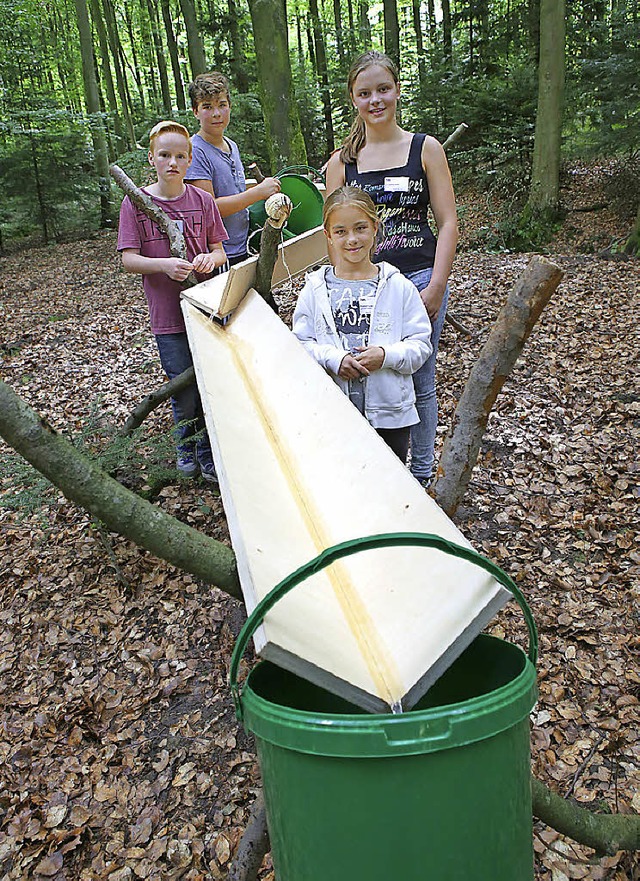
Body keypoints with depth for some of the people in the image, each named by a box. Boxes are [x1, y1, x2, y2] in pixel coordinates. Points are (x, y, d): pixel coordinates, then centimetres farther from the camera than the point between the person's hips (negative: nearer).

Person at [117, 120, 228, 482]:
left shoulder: (202, 200, 4)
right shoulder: (135, 202, -1)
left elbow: (220, 251, 8)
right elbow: (129, 259, -4)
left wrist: (209, 258, -15)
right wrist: (164, 265, -23)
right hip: (167, 313, -1)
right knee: (184, 391, 1)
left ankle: (210, 453, 23)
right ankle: (187, 445, 29)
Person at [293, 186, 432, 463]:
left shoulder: (398, 286, 0)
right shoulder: (315, 290, 2)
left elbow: (420, 344, -1)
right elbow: (300, 344, 0)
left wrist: (386, 355, -18)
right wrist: (333, 359, -17)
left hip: (390, 413, 0)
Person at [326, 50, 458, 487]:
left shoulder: (426, 149, 4)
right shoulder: (342, 161, 8)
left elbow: (448, 222, 0)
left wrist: (435, 288, -9)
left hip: (419, 279, -1)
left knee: (419, 380, 6)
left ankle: (423, 473, 24)